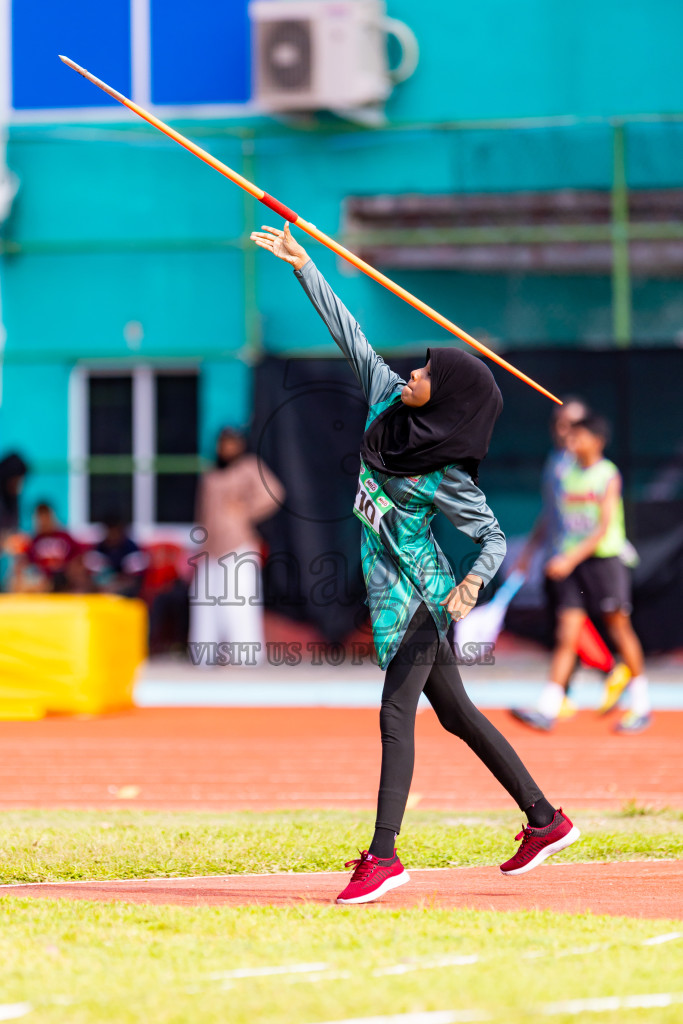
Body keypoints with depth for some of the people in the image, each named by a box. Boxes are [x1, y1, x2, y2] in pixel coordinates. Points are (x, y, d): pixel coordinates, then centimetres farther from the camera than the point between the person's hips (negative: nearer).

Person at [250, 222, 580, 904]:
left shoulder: (446, 477, -17)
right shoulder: (387, 399, 0)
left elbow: (494, 538, -12)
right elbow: (347, 332, 3)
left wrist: (474, 581, -31)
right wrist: (302, 264, 2)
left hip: (421, 596, -8)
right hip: (398, 593, 8)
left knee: (396, 715, -13)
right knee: (455, 713, 14)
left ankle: (383, 855, -14)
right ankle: (545, 821, 21)